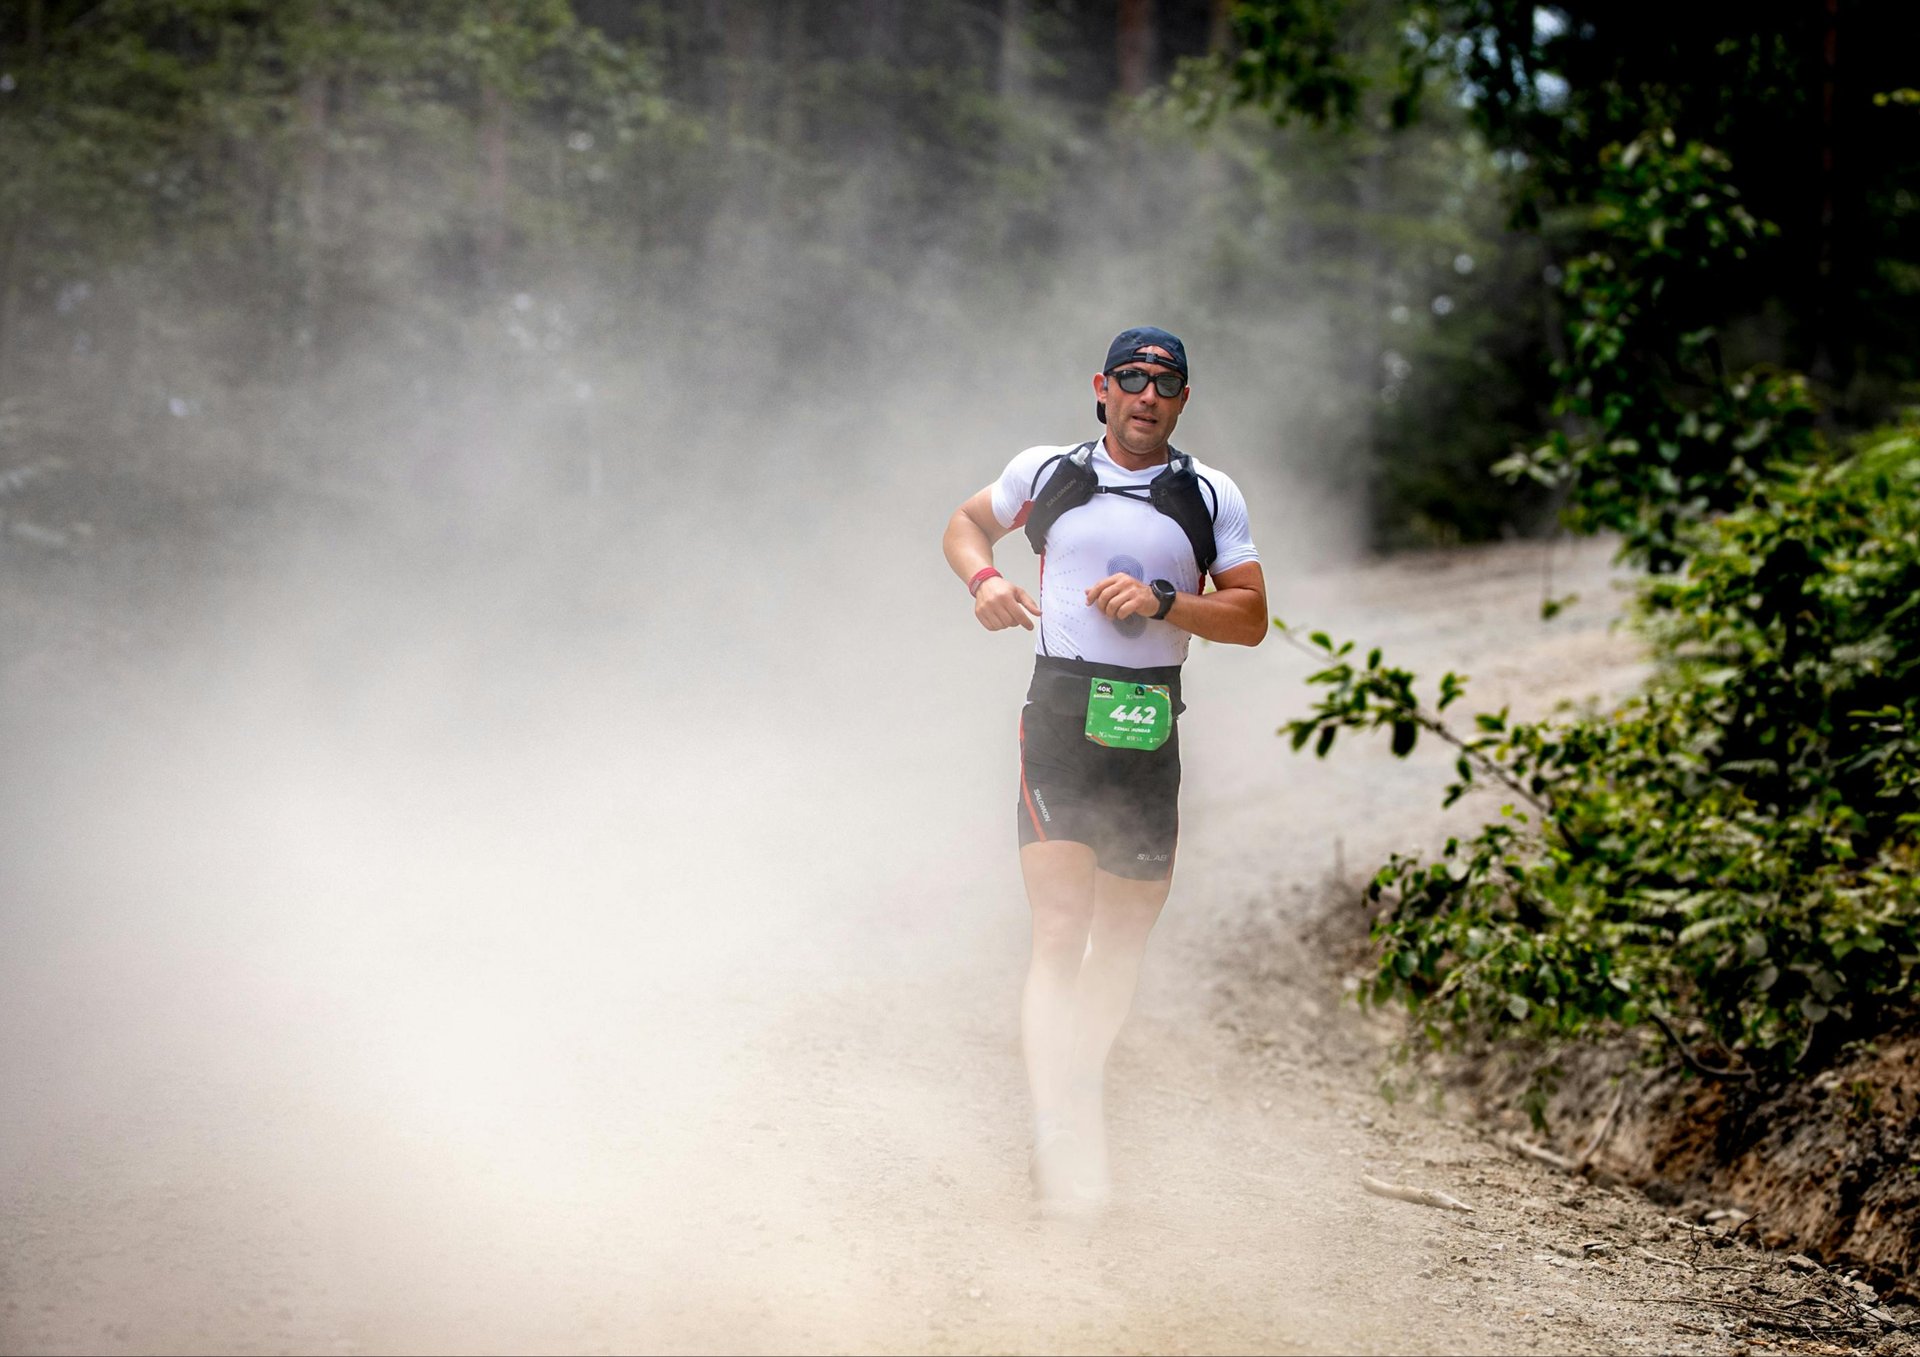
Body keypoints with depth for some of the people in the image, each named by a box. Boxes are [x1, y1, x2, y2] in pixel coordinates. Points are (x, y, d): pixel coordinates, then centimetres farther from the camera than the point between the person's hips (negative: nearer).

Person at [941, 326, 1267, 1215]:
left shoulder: (1211, 498, 8)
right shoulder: (1047, 473, 7)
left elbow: (1251, 619, 3)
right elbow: (967, 524, 24)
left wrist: (1161, 601, -13)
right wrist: (984, 580, 2)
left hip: (1150, 732, 2)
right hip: (1059, 716, -2)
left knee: (1124, 940, 10)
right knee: (1060, 933, -14)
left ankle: (1083, 1096, 31)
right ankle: (1056, 1144, -19)